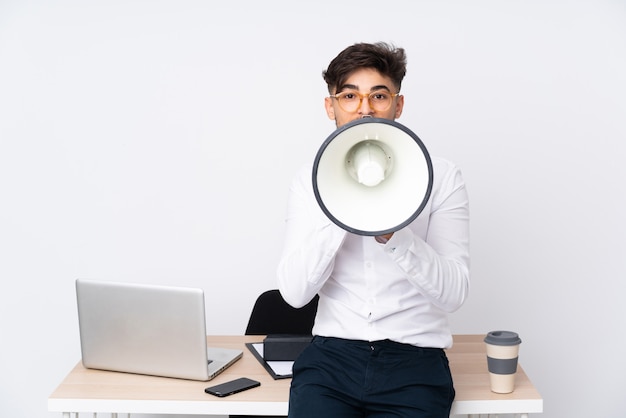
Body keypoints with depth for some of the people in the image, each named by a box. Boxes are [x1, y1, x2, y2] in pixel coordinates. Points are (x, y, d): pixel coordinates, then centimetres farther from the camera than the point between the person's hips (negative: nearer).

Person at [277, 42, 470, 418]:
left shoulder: (442, 176, 0)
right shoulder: (312, 179, 6)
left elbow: (453, 293, -9)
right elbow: (295, 292, -6)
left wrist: (392, 234, -25)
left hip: (415, 358, 0)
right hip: (333, 352, 0)